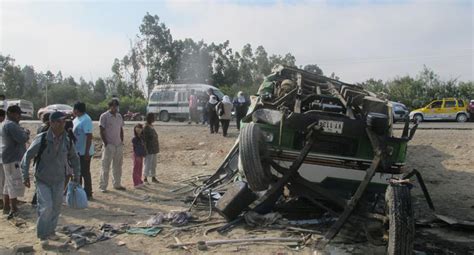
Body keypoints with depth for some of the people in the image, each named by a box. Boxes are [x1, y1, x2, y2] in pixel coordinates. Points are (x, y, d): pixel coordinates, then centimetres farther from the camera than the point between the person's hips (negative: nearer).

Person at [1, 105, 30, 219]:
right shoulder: (11, 125, -17)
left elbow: (18, 138, 19)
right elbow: (22, 139, -25)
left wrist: (24, 133, 0)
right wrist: (26, 133, -5)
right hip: (13, 159, -11)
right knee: (15, 183, -8)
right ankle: (13, 209, -5)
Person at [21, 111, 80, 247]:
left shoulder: (67, 141, -6)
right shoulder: (42, 139, -19)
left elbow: (74, 158, 10)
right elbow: (27, 156, -10)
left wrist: (76, 175, 10)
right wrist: (26, 176, -10)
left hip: (59, 181, 4)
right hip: (42, 180, -4)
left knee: (56, 207, 10)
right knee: (46, 207, -11)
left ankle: (50, 231, 30)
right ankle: (42, 235, 9)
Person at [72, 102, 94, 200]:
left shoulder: (86, 120, -20)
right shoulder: (77, 119, 10)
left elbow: (89, 136, -24)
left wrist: (87, 152, -25)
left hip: (84, 152, -10)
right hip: (77, 151, 10)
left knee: (85, 172, -1)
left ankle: (88, 194, 10)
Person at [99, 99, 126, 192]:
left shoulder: (119, 116, 11)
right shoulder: (104, 116, -8)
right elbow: (102, 131, -9)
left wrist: (122, 141, 8)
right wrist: (106, 143, -13)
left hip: (119, 145, 6)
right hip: (109, 145, -6)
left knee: (118, 166, 12)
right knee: (106, 167, 0)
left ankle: (117, 184, 22)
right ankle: (103, 186, 7)